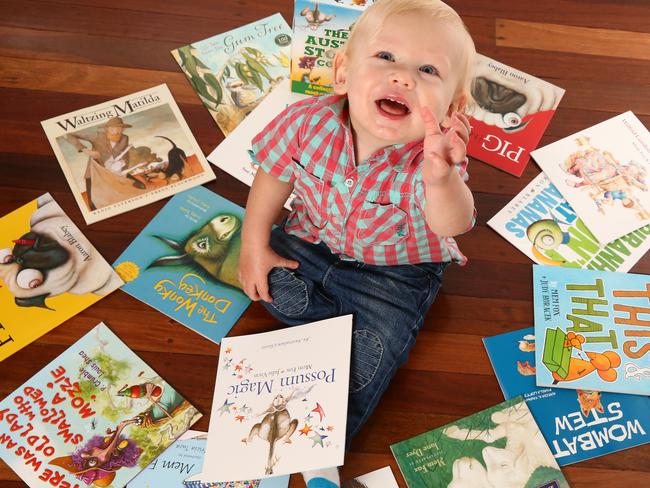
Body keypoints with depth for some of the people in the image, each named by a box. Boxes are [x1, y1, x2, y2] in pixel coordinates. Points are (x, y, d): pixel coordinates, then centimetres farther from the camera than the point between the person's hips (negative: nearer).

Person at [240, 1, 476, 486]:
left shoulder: (431, 159, -33)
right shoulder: (310, 122, -24)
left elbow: (453, 225, -50)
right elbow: (274, 176, -6)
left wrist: (441, 178, -73)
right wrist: (255, 245, -3)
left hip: (395, 275, -3)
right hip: (314, 242, 4)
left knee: (371, 353, -10)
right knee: (275, 290, -12)